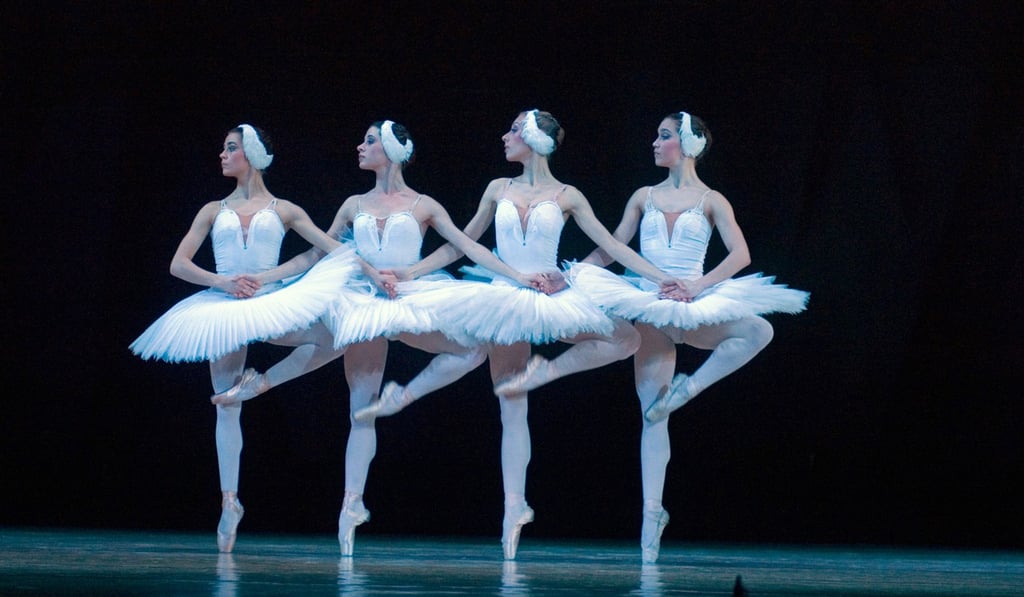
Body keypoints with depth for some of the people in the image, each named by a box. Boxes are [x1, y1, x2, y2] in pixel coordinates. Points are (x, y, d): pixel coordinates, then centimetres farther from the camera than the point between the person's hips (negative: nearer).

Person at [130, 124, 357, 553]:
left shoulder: (284, 211, 7)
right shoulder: (214, 211, 10)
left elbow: (335, 250, 4)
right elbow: (179, 264, 4)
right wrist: (221, 282, -12)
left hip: (271, 304, 0)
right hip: (223, 308, 0)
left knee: (334, 338, -23)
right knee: (226, 405, -2)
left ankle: (261, 382, -10)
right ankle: (229, 501, 0)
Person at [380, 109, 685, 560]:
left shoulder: (565, 196, 0)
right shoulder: (499, 189, 7)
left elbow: (610, 244, 0)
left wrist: (658, 278, -8)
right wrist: (411, 272, 8)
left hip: (552, 299, -1)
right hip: (505, 299, 1)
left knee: (627, 339, -20)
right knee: (512, 410, -2)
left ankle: (546, 371, -12)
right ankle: (514, 506, 1)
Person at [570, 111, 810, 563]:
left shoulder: (710, 201, 3)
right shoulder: (645, 197, 12)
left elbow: (740, 254, -8)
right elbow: (610, 249, 12)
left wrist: (699, 284, -21)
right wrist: (569, 274, -2)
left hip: (694, 307, -1)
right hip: (649, 306, 1)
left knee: (758, 330, -29)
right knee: (653, 414, -4)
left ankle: (690, 387, -14)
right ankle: (651, 513, -2)